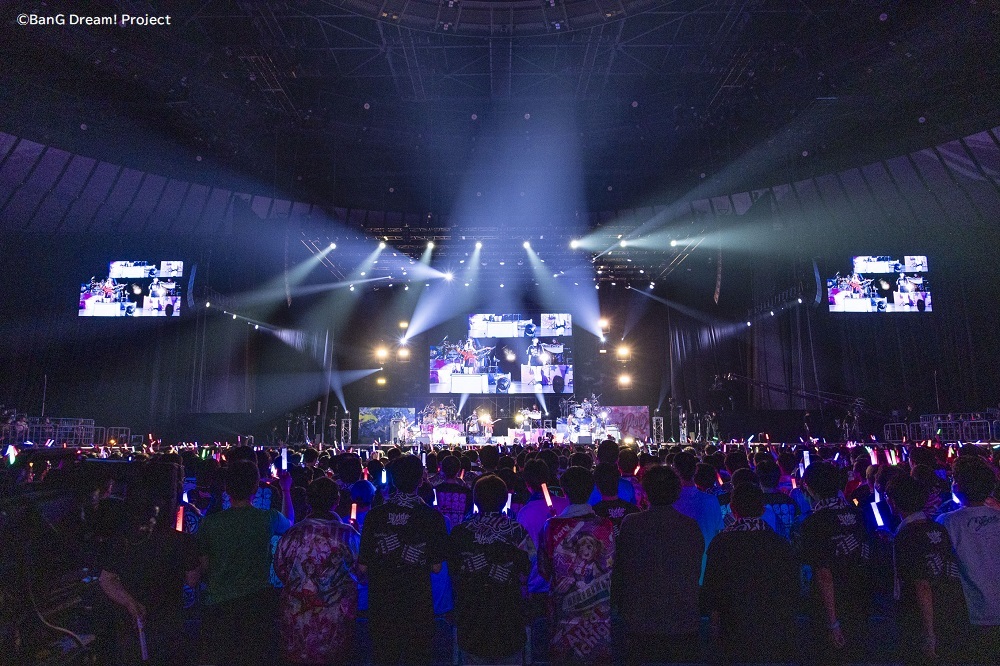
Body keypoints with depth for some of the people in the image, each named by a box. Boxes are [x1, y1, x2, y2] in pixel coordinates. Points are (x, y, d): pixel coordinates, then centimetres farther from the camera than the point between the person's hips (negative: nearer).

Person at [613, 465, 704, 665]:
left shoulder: (630, 525, -9)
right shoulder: (691, 527, -6)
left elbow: (618, 573, -1)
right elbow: (697, 573, 4)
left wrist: (621, 607, 13)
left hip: (639, 621, -1)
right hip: (683, 623, 1)